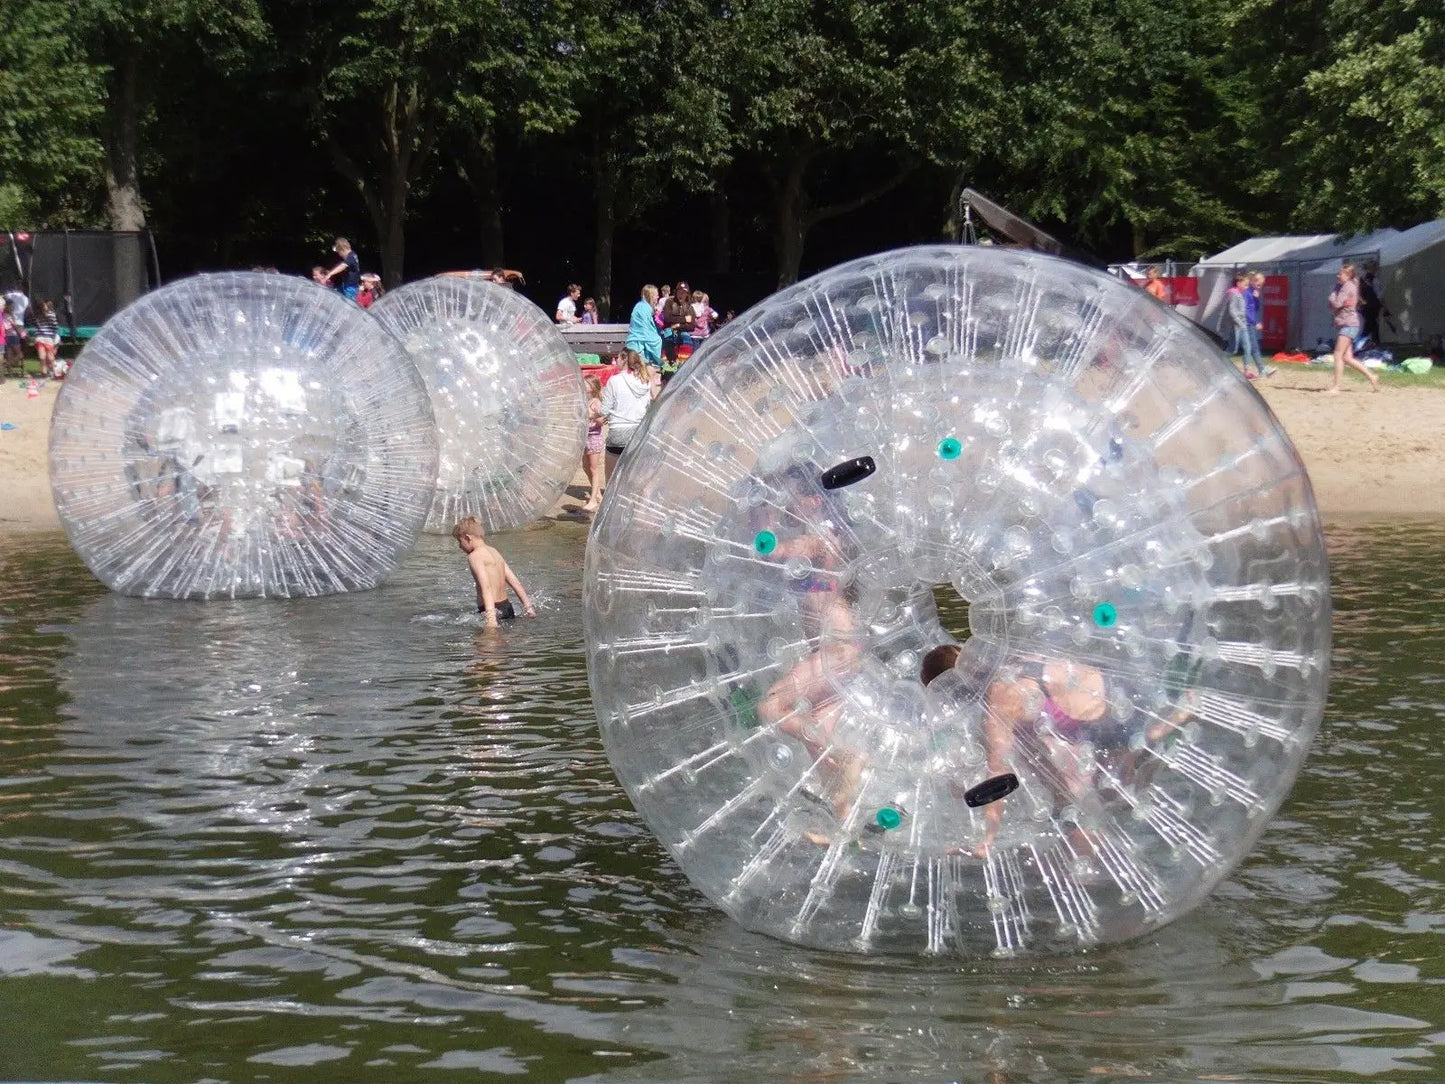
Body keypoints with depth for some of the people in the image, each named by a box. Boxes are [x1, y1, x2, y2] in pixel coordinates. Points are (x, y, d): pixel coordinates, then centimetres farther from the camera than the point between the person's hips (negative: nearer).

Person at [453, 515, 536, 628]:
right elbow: (516, 583, 18)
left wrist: (491, 618, -28)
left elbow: (486, 587, -20)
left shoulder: (474, 556, -7)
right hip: (507, 608, 9)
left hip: (495, 610, -9)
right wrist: (529, 609, 19)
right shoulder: (494, 552, 19)